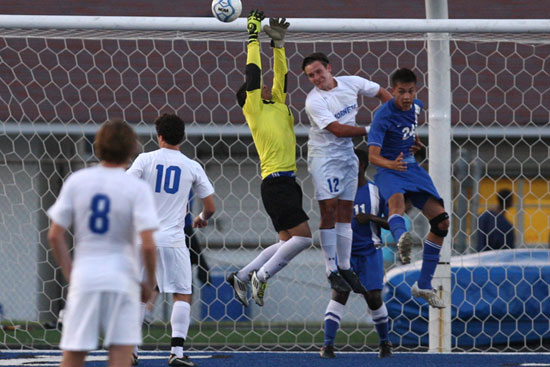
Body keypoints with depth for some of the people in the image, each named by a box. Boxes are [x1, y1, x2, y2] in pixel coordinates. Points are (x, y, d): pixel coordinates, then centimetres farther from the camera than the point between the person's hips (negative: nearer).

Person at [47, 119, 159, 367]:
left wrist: (69, 272, 11)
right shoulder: (136, 188, -7)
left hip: (83, 275, 3)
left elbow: (55, 236, 1)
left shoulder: (76, 181, 2)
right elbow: (148, 244, -14)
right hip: (121, 277, -3)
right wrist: (149, 282, 0)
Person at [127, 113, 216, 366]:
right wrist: (202, 219, 30)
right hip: (172, 239, -1)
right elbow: (210, 207, 7)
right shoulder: (192, 167, 3)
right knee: (182, 295, 4)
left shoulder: (145, 160, 0)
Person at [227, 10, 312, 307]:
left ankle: (242, 276, 13)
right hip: (276, 181, -9)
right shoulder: (254, 109, 0)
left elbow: (281, 76, 24)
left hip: (287, 182, 9)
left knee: (288, 242, 9)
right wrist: (253, 36, 1)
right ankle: (262, 275, -9)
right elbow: (253, 73, -3)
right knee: (302, 237, -17)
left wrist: (278, 43, 16)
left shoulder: (277, 106, 20)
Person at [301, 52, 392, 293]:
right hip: (323, 155, -5)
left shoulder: (351, 83, 0)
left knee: (345, 213, 8)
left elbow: (381, 93, 16)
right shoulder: (314, 101, -17)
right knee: (329, 211, -11)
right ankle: (331, 271, -8)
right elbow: (337, 129, -22)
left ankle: (345, 268, 14)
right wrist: (371, 130, -19)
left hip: (347, 154, 5)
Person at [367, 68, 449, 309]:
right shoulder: (383, 116, -19)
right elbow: (372, 155, -28)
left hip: (411, 168, 7)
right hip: (389, 169, -7)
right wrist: (391, 164, -46)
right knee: (396, 198, -42)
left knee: (441, 221, -1)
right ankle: (402, 238, -77)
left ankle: (424, 285, 8)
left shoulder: (416, 106, 3)